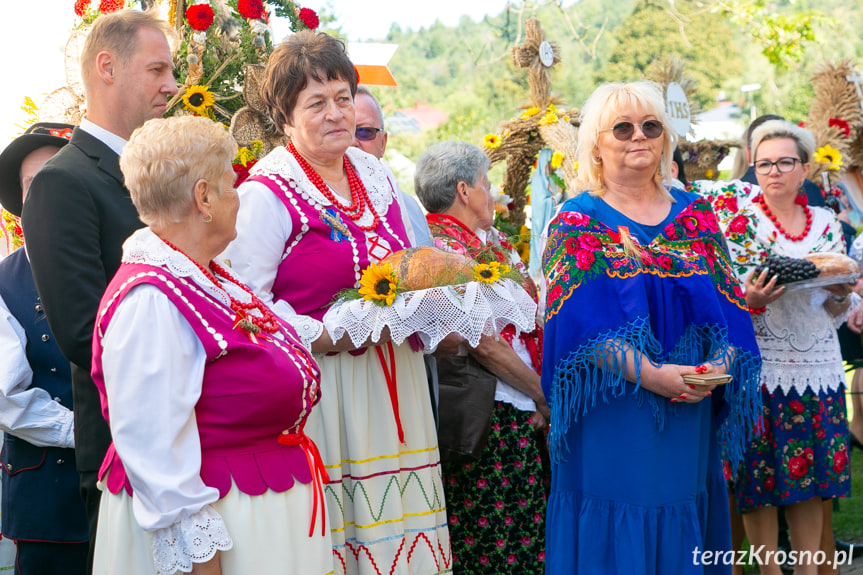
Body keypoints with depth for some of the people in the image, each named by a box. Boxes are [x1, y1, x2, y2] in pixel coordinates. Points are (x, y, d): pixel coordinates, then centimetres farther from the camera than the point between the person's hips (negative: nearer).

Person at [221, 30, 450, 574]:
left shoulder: (376, 175, 11)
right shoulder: (267, 193, -10)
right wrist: (324, 335, -18)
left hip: (391, 376, 6)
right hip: (317, 380, -6)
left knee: (393, 512, 8)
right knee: (329, 520, -3)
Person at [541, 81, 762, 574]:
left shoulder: (696, 214, 12)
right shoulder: (579, 221, -1)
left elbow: (729, 306, 8)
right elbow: (577, 321, -11)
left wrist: (719, 364, -12)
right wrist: (651, 375, -21)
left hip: (690, 418, 4)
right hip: (612, 418, -4)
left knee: (682, 535, 9)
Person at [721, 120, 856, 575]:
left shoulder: (827, 224, 10)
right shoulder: (739, 224, -1)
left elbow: (839, 312, 13)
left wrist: (841, 296, -9)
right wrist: (752, 300, -24)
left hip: (818, 365, 4)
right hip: (760, 364, -3)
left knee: (813, 473, 7)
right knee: (761, 474, -2)